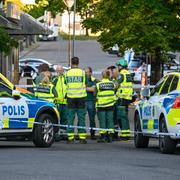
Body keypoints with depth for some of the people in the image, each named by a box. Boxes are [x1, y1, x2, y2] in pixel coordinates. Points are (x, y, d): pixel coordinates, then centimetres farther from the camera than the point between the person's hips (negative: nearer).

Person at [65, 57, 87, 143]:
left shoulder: (67, 73, -1)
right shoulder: (82, 72, -4)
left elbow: (66, 84, 7)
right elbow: (85, 85, 5)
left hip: (71, 97, 1)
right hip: (81, 96, -1)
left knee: (70, 118, 5)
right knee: (81, 118, 3)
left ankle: (70, 137, 2)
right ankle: (82, 137, 0)